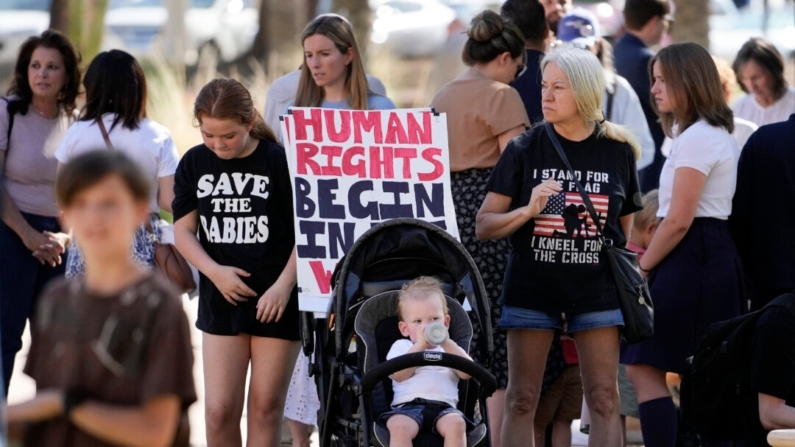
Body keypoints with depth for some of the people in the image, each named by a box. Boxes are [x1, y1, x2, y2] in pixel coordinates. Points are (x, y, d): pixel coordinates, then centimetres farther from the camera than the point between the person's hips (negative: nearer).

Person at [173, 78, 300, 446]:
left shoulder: (280, 162, -8)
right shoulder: (194, 164, 3)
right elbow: (184, 229, 5)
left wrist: (283, 285, -15)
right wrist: (215, 271, -11)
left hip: (276, 300, -3)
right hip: (220, 299, 3)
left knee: (265, 408, 3)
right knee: (219, 409, -1)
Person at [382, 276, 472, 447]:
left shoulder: (450, 348, 27)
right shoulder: (401, 346, 23)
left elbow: (467, 373, 6)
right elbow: (399, 375, 1)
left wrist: (446, 343, -1)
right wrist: (420, 345, -2)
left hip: (444, 405, 1)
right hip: (408, 405, -1)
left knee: (455, 423, -34)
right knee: (399, 427, -36)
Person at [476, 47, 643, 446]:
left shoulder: (618, 151, 2)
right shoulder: (524, 150, -2)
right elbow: (484, 226, -3)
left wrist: (626, 282, 11)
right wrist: (527, 211, -19)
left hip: (596, 288, 0)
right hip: (532, 285, 0)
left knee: (604, 398, -2)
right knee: (521, 399, 2)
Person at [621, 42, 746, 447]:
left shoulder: (695, 138, -14)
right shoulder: (718, 133, 18)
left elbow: (679, 220, -18)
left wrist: (643, 267, -8)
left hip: (690, 260, -10)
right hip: (717, 258, 10)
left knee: (644, 368, -10)